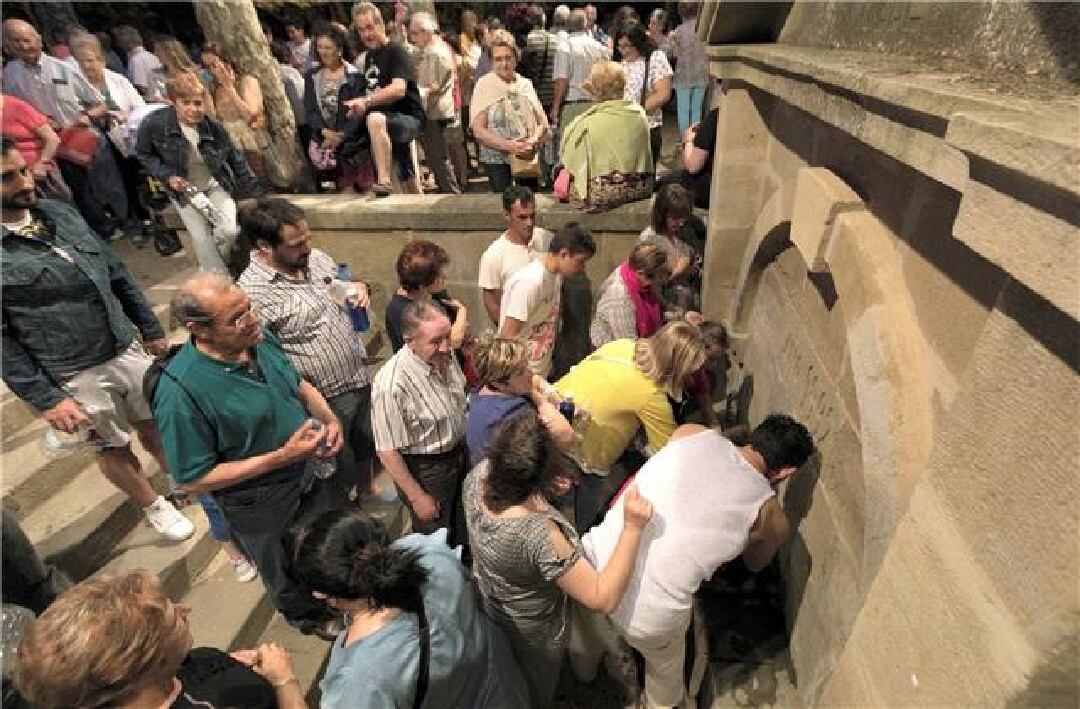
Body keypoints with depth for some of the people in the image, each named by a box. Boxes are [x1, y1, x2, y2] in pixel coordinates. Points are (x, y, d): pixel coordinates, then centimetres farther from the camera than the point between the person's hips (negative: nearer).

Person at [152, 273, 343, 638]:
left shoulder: (259, 338, -15)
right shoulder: (180, 392, -33)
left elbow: (298, 382, 4)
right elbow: (193, 480, -25)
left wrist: (330, 419, -14)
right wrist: (282, 457, -30)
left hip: (311, 470, 5)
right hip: (262, 504, -5)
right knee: (286, 571, 26)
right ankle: (307, 614, 58)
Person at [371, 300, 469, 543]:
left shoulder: (445, 356, -11)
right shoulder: (391, 385, -34)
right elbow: (387, 451, -25)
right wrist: (417, 497, -17)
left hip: (460, 456, 7)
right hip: (425, 472, -7)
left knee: (462, 530, 29)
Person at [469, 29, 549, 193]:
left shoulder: (526, 84, 12)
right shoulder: (485, 85, 2)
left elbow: (542, 123, 11)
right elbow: (478, 130, -6)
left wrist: (533, 143, -11)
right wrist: (508, 145, -19)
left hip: (528, 160, 3)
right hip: (497, 160, -3)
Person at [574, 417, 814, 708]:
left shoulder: (692, 433, -1)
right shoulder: (772, 515, -4)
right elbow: (755, 563, 20)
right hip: (649, 618, -2)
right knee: (665, 661, 37)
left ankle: (583, 672, 71)